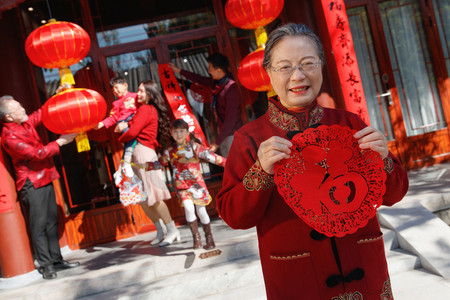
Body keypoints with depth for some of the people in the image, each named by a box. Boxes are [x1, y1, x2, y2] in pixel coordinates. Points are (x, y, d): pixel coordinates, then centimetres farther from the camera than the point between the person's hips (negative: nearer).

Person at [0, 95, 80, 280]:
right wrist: (60, 141, -14)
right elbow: (37, 154, -21)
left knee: (51, 221, 11)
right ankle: (45, 265, 6)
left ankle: (56, 260, 18)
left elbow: (42, 113, 22)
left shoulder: (26, 123, 7)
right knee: (38, 225, -3)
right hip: (31, 184, -8)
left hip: (44, 179, 8)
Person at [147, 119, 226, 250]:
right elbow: (159, 164, 17)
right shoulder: (170, 151, 4)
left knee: (201, 210, 0)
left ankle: (209, 238, 20)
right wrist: (144, 165, 6)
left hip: (197, 183, -1)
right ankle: (196, 237, -2)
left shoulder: (195, 146, -2)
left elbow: (211, 157, -2)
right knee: (189, 208, -19)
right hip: (182, 186, 1)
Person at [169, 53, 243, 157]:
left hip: (232, 134, -8)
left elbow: (230, 119, -22)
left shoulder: (231, 88, -20)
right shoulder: (217, 83, 6)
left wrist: (217, 142, -21)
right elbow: (200, 79, 26)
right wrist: (179, 71, 33)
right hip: (223, 132, 8)